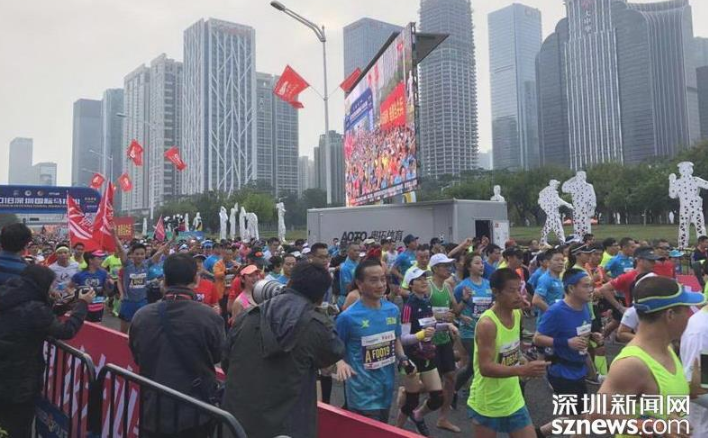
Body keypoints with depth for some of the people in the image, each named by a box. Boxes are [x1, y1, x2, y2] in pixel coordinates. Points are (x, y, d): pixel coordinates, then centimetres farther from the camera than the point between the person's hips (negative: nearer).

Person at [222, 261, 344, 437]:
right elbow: (336, 353, 6)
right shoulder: (317, 326, -15)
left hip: (237, 420, 5)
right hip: (285, 428, -4)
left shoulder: (246, 317, 0)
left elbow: (225, 363, 12)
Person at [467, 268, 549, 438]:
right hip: (487, 404, -7)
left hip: (513, 401, 7)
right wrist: (522, 369, -38)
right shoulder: (487, 324, -26)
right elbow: (485, 367, -31)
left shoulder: (517, 314, -1)